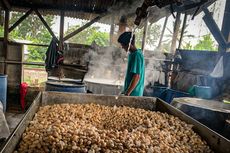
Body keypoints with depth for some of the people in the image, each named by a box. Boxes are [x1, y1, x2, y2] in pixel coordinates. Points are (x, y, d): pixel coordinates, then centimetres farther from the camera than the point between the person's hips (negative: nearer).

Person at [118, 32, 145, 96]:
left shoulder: (136, 55, -19)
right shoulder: (132, 54, 9)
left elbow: (137, 77, -23)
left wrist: (127, 93, -21)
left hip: (133, 94, -9)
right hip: (130, 91, 9)